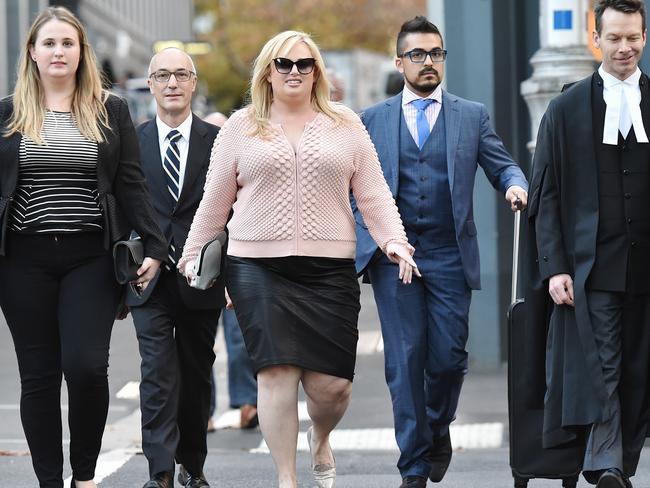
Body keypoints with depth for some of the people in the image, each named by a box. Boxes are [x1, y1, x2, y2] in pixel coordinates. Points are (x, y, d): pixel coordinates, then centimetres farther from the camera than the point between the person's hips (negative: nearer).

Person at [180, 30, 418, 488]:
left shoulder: (345, 125, 10)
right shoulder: (241, 127, 9)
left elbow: (373, 194, 8)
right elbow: (215, 202, 13)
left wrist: (394, 240, -5)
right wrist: (192, 256, 14)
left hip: (328, 270, 1)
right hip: (258, 269, 0)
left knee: (332, 382, -4)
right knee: (277, 372, -9)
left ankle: (321, 438, 31)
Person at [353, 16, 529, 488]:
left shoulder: (472, 115, 11)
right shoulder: (371, 120, 10)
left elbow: (503, 165, 8)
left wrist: (516, 185, -15)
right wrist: (364, 233, -3)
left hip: (449, 255, 0)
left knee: (449, 357, -3)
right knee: (405, 361, -2)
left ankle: (438, 430, 27)